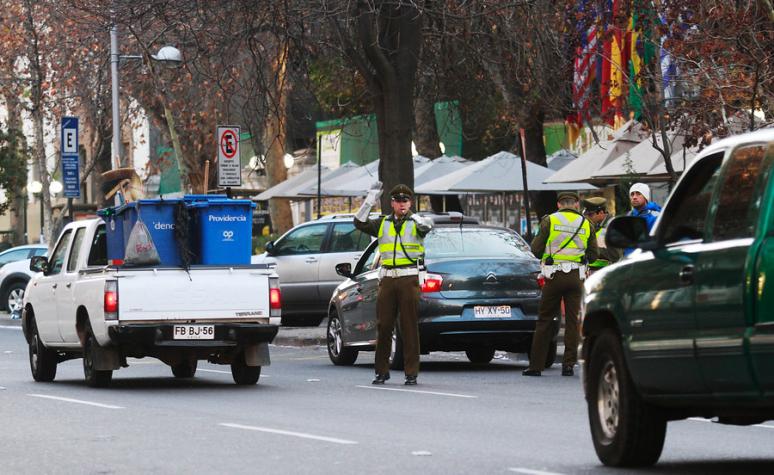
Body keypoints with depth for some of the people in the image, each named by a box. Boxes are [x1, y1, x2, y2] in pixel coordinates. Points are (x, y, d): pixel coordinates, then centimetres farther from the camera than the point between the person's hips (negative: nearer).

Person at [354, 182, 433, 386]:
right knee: (383, 325, 4)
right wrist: (370, 200, -7)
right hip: (387, 279, 3)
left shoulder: (415, 222, 3)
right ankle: (382, 371, 12)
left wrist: (412, 216, -37)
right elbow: (360, 223, 0)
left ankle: (411, 372, 0)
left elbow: (427, 225, -19)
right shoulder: (383, 223, 13)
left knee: (409, 326, -3)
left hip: (409, 279, -3)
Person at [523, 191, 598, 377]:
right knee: (572, 321, 6)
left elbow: (536, 250, 0)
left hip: (554, 277, -2)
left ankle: (536, 365, 5)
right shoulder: (586, 224, 7)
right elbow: (593, 255, 9)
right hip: (576, 277, 2)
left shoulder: (549, 221, 0)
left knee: (544, 320, 5)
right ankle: (569, 364, 2)